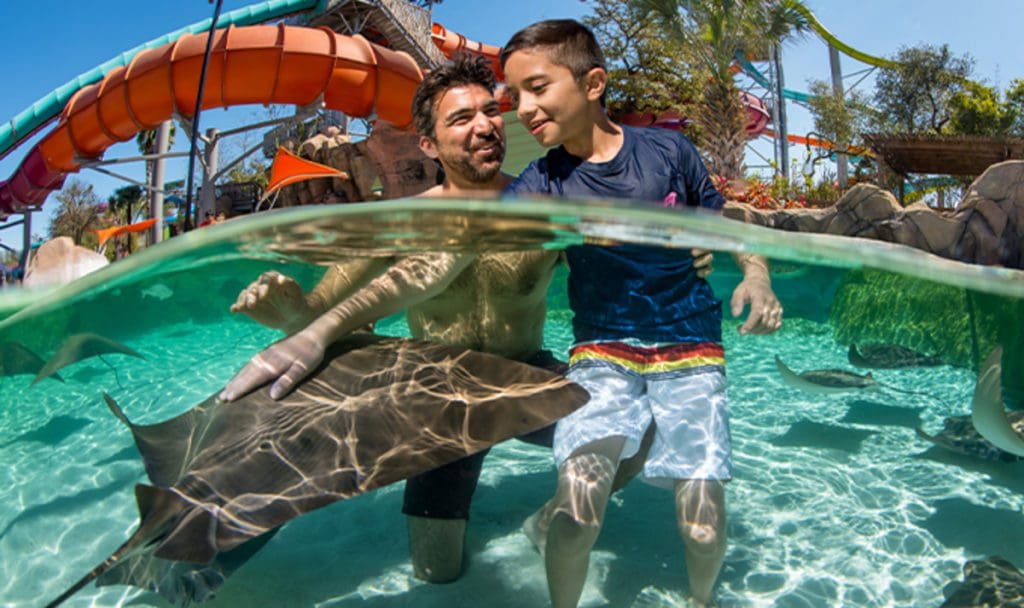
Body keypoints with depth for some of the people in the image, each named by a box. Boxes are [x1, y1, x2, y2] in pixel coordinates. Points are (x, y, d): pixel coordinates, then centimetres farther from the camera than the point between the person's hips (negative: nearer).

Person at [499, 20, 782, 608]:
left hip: (689, 344, 0)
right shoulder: (540, 184, -6)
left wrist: (757, 275, -10)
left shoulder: (668, 150, -4)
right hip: (602, 347, 0)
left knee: (703, 524, -8)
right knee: (578, 505, -22)